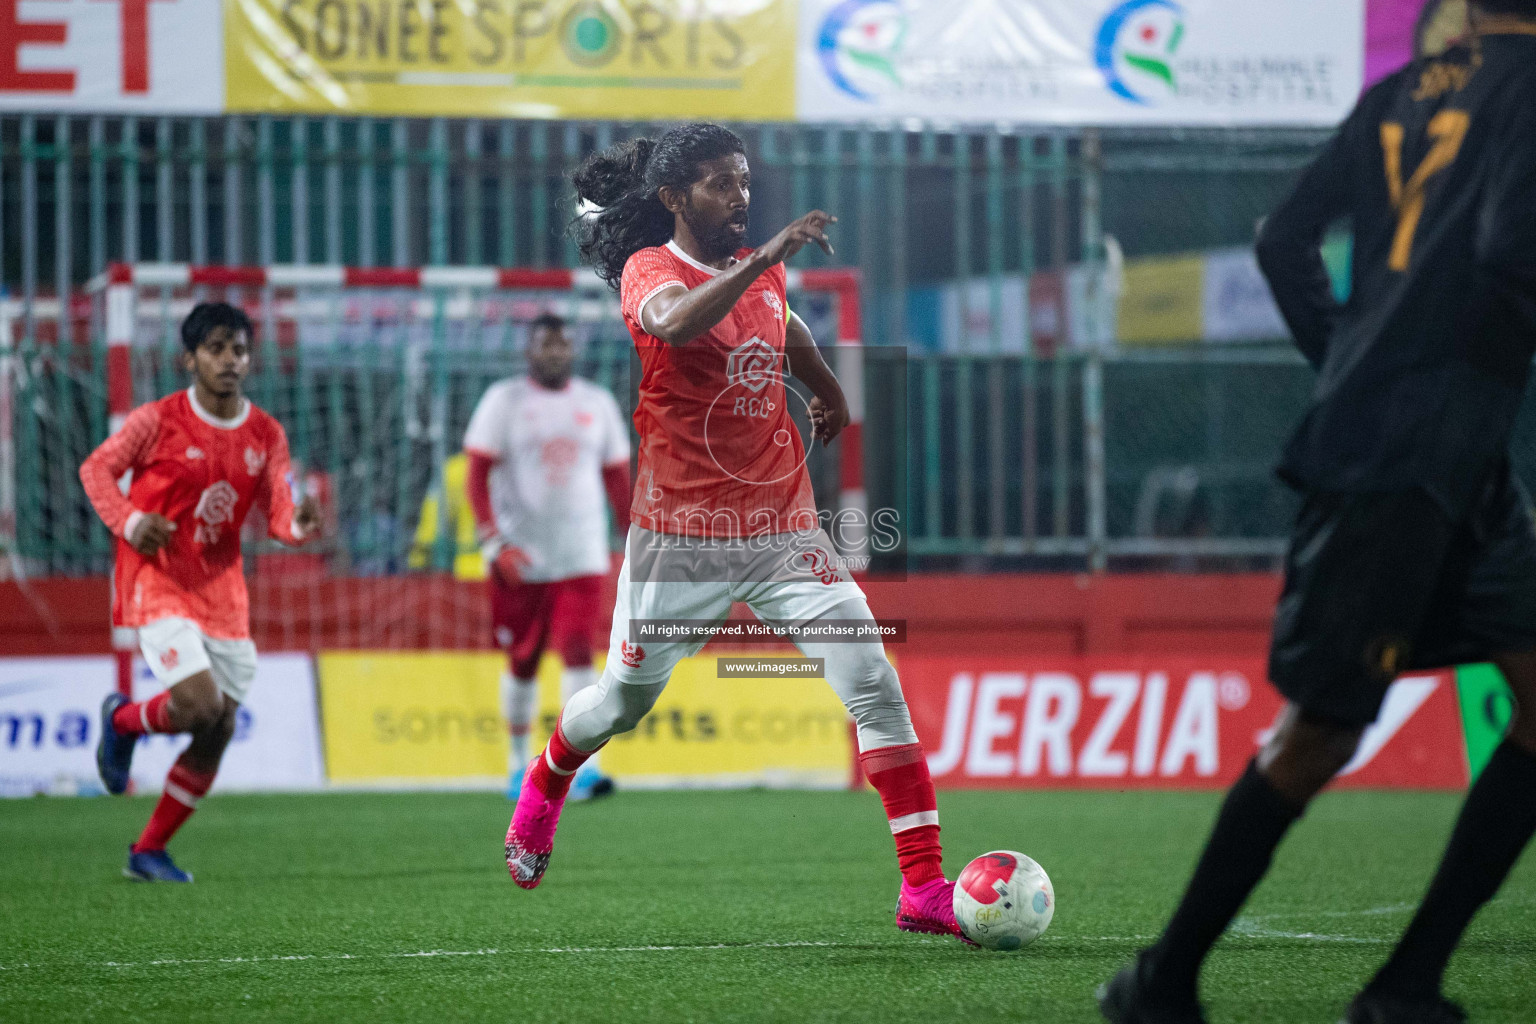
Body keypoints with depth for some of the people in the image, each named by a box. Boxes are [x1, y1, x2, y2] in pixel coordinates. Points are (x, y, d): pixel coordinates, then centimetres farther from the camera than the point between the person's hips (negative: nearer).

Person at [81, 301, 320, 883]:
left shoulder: (266, 435, 4)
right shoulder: (159, 421, -8)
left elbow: (277, 517, 4)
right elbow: (96, 468, 2)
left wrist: (298, 523, -20)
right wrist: (128, 521, -16)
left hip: (223, 590, 5)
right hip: (157, 580, -5)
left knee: (218, 732, 3)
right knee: (199, 703, -23)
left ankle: (149, 851, 16)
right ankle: (123, 720, 11)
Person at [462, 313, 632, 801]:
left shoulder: (598, 404, 10)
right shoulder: (504, 401, -1)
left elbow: (617, 479, 16)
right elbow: (477, 475, -5)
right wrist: (494, 543, -16)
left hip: (582, 555, 1)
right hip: (522, 556, -1)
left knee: (577, 650, -13)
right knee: (523, 663, 7)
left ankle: (582, 766, -18)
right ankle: (519, 762, 24)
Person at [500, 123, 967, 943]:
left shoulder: (762, 273, 8)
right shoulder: (648, 270, -10)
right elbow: (676, 323, -36)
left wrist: (826, 388, 44)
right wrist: (763, 259, -42)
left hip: (782, 529, 4)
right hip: (680, 535, -4)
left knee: (875, 687, -11)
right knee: (623, 701, 11)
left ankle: (925, 889, -13)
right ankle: (544, 786, 46)